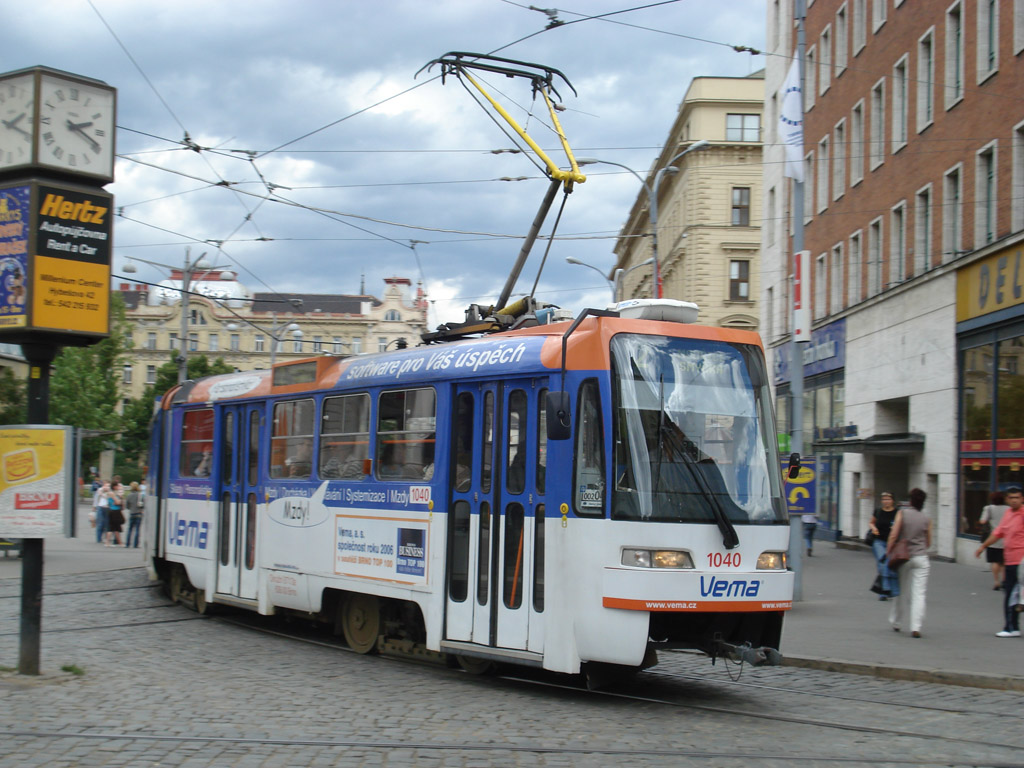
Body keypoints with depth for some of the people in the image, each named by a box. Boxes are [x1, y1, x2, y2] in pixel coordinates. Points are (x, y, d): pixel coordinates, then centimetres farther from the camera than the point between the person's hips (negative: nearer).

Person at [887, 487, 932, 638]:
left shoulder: (902, 513, -4)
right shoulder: (927, 519, 1)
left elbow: (893, 535, -10)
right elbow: (928, 543, 10)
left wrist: (888, 552, -1)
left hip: (904, 557, 1)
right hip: (921, 558, -1)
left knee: (901, 591, 15)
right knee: (919, 594, -2)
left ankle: (896, 622, 26)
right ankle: (916, 627, -10)